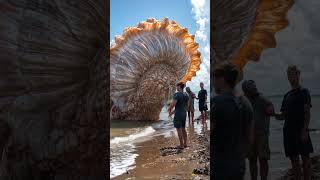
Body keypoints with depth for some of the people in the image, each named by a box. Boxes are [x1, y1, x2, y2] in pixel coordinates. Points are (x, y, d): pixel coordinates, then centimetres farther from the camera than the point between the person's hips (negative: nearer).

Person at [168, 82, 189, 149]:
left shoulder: (177, 94, -18)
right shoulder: (186, 95, 8)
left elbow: (173, 104, -24)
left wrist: (169, 110, -2)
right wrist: (173, 112, 19)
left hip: (178, 115, -8)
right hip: (184, 113, 8)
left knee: (179, 130, 1)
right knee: (183, 129, 16)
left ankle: (181, 145, 7)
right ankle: (185, 144, 22)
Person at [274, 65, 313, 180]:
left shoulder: (304, 92, 0)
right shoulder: (287, 95, 16)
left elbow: (307, 113, -8)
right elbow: (283, 115, 16)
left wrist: (304, 130, -17)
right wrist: (274, 114, -6)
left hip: (301, 131, -5)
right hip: (288, 131, 6)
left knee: (305, 158, -1)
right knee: (294, 160, 9)